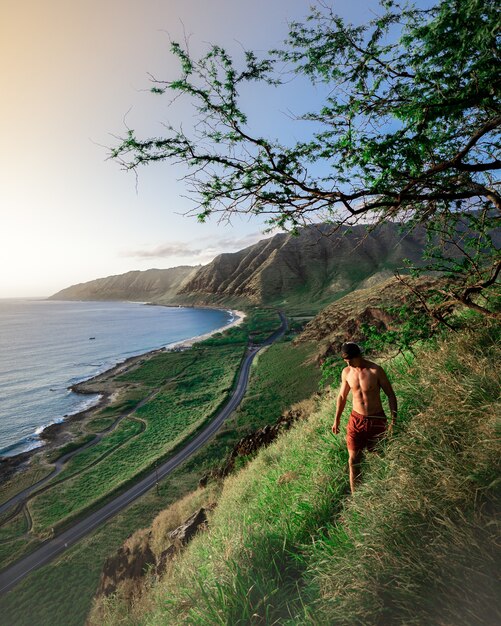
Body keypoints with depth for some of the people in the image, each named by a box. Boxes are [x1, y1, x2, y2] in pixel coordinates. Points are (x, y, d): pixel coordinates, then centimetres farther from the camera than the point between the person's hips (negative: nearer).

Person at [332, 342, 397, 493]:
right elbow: (342, 396, 9)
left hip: (376, 420, -2)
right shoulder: (346, 372, -3)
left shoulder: (375, 371, -15)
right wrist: (336, 420, 13)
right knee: (354, 461, 1)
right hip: (356, 420, 3)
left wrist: (394, 420, -12)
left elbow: (391, 395, -6)